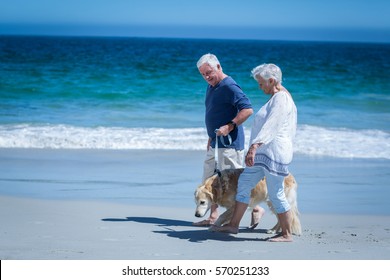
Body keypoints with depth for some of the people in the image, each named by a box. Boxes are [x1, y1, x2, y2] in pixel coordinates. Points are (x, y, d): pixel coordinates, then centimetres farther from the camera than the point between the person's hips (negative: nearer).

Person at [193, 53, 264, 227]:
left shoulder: (229, 87, -16)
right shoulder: (211, 86, 14)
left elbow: (248, 109, -24)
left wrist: (230, 126, -27)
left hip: (229, 143, -10)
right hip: (216, 143, 10)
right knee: (210, 180, 11)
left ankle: (256, 208, 7)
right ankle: (213, 217, 18)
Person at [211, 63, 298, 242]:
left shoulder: (281, 99, -15)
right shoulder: (276, 98, 18)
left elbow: (270, 126, -27)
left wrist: (254, 147, -35)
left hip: (274, 152, -11)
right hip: (263, 153, 11)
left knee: (276, 194, -5)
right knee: (244, 183, 11)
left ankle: (287, 234, 5)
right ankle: (233, 225, 16)